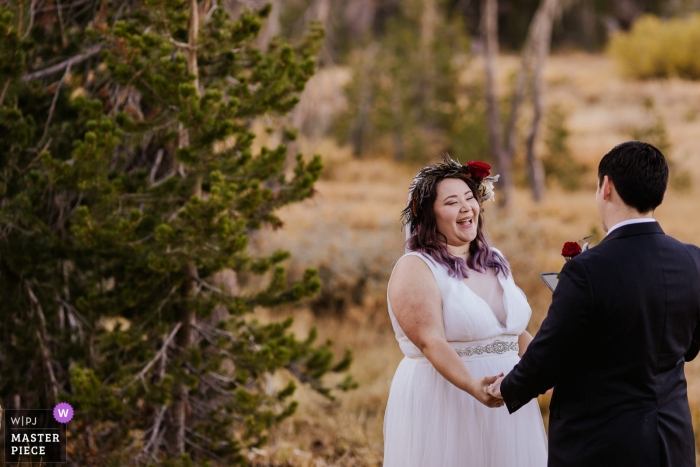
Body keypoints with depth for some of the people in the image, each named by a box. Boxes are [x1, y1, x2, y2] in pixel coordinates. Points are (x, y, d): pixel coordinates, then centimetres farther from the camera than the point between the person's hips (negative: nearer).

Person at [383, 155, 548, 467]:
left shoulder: (494, 263, 14)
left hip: (508, 412, 6)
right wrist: (473, 386, -35)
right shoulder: (415, 269, -9)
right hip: (442, 412, -6)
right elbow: (431, 342, -21)